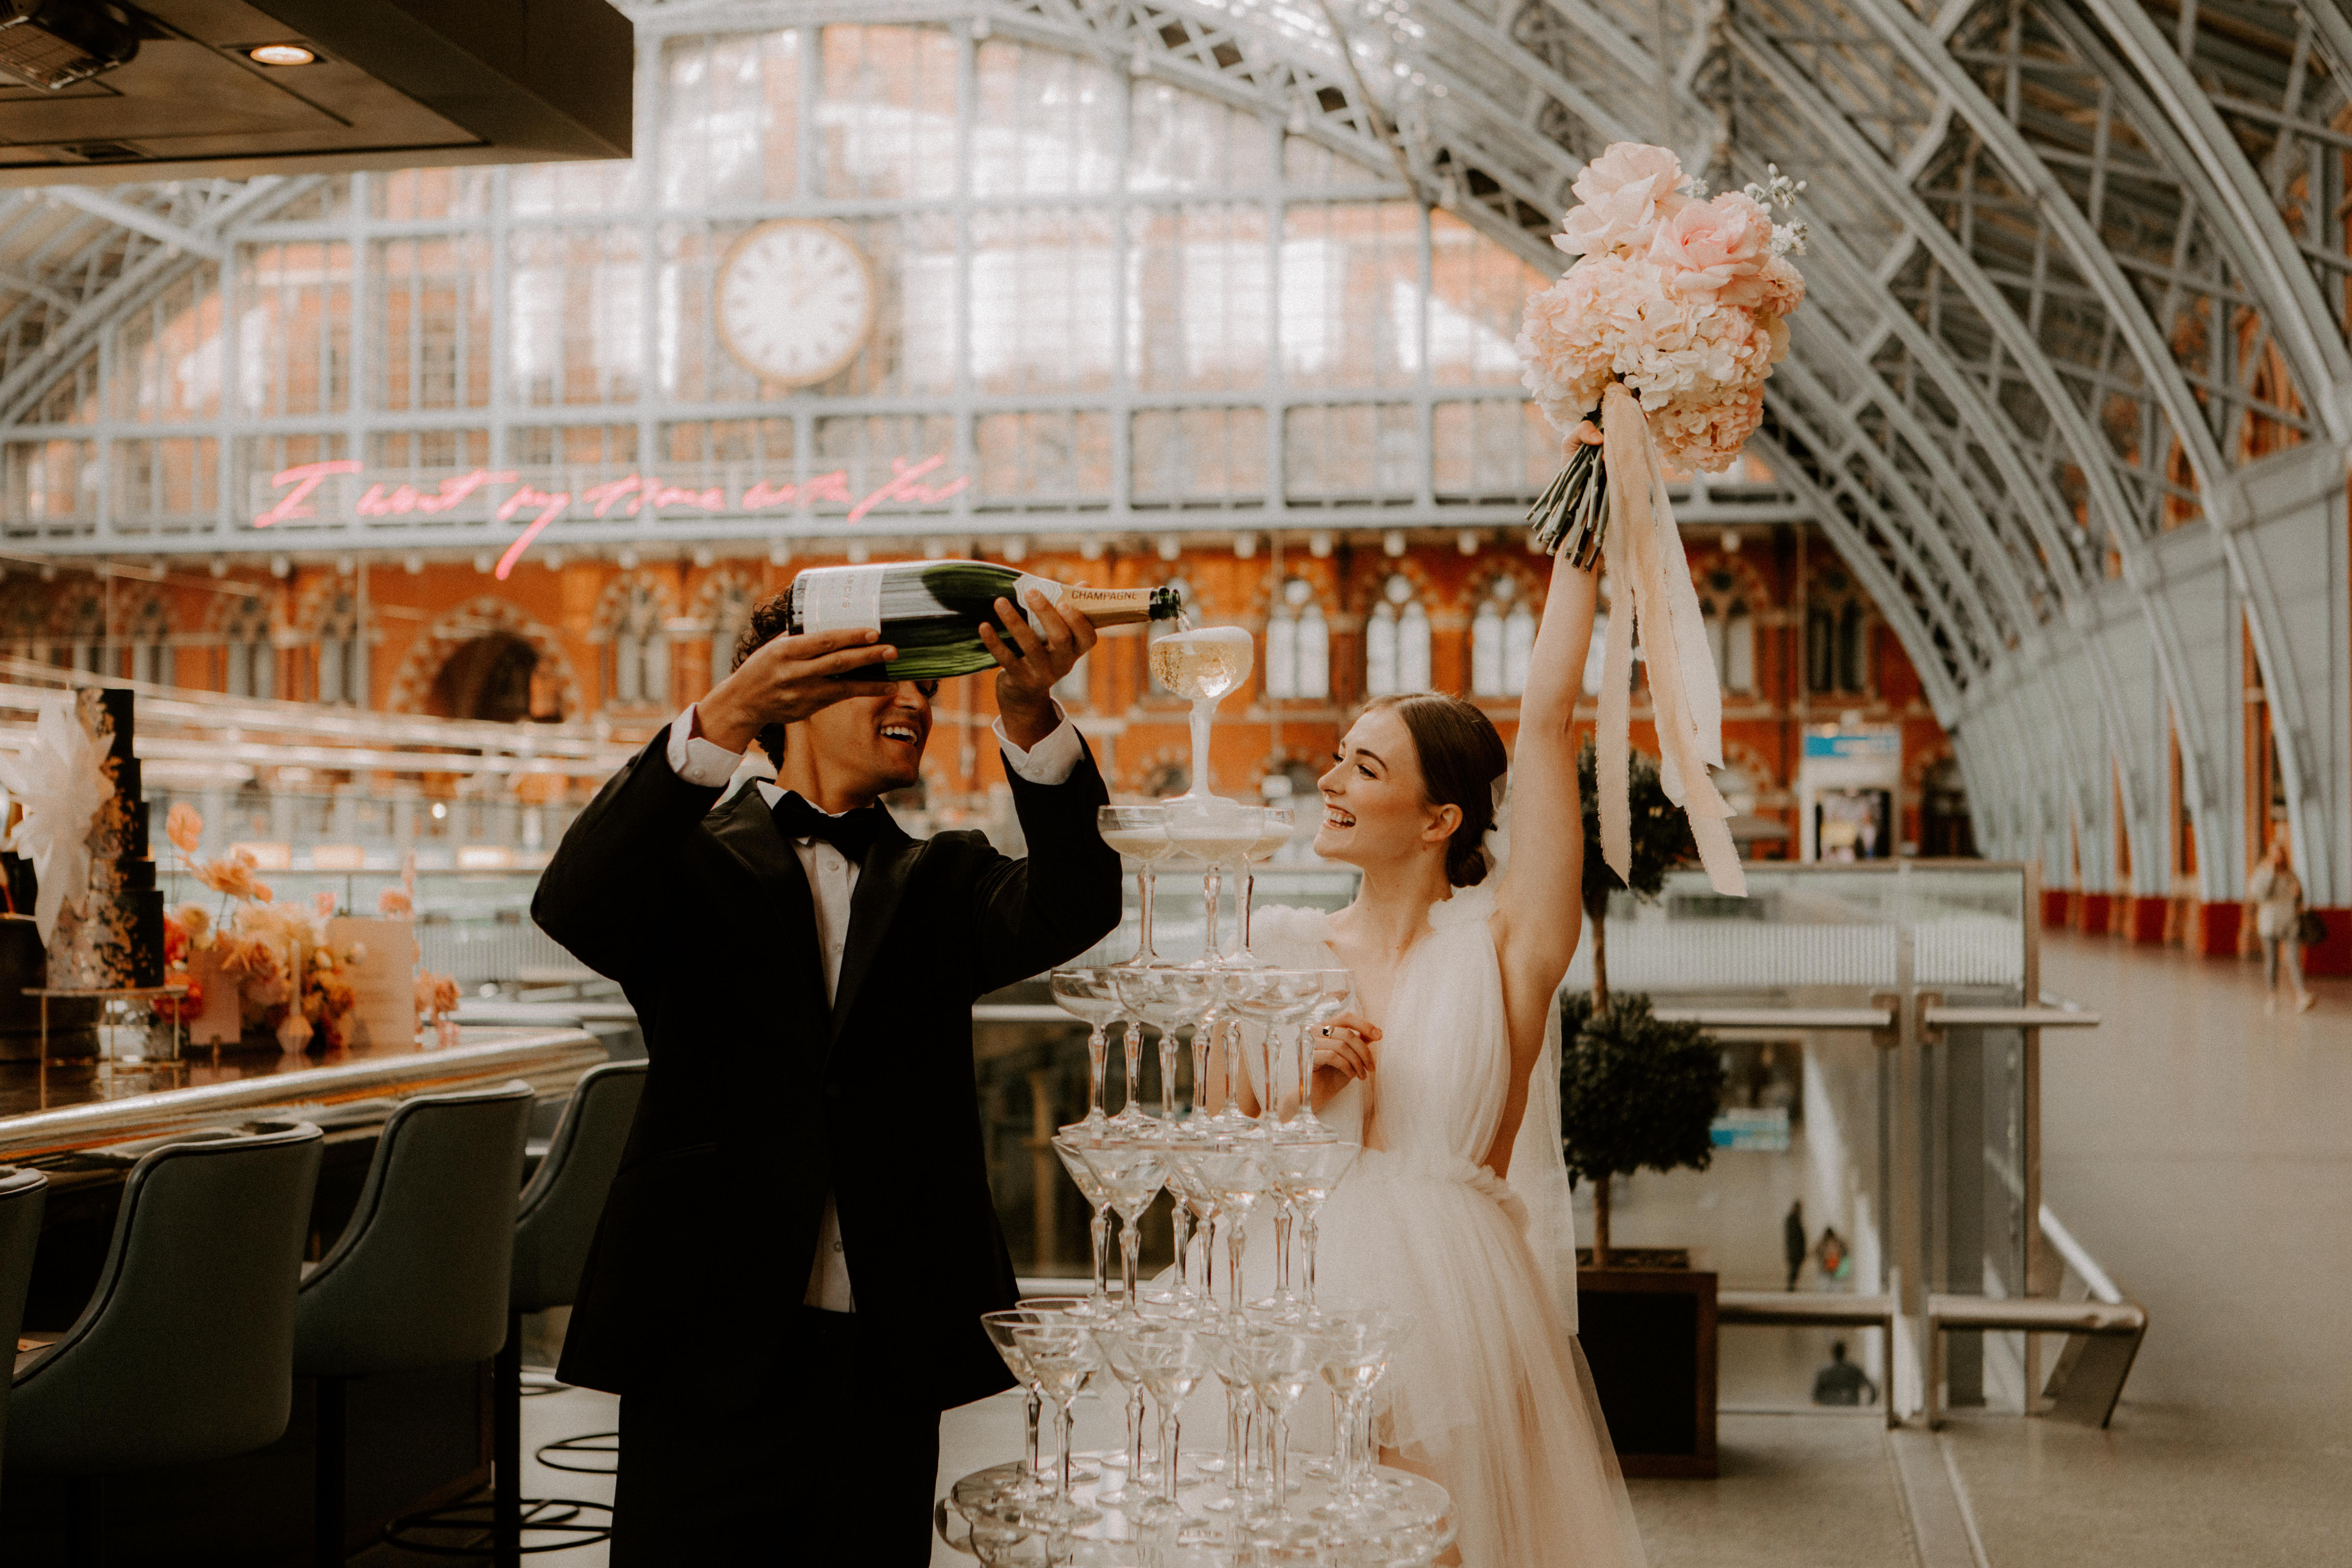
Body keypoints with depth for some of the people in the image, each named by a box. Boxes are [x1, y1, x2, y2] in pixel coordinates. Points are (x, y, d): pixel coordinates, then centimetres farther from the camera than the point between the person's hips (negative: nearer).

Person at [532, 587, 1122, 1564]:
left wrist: (1030, 718, -25)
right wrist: (724, 718, -30)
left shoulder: (940, 882, 13)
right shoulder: (694, 859, 4)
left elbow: (1073, 910, -7)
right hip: (715, 1349, -3)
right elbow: (574, 911, -18)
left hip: (893, 1362, 3)